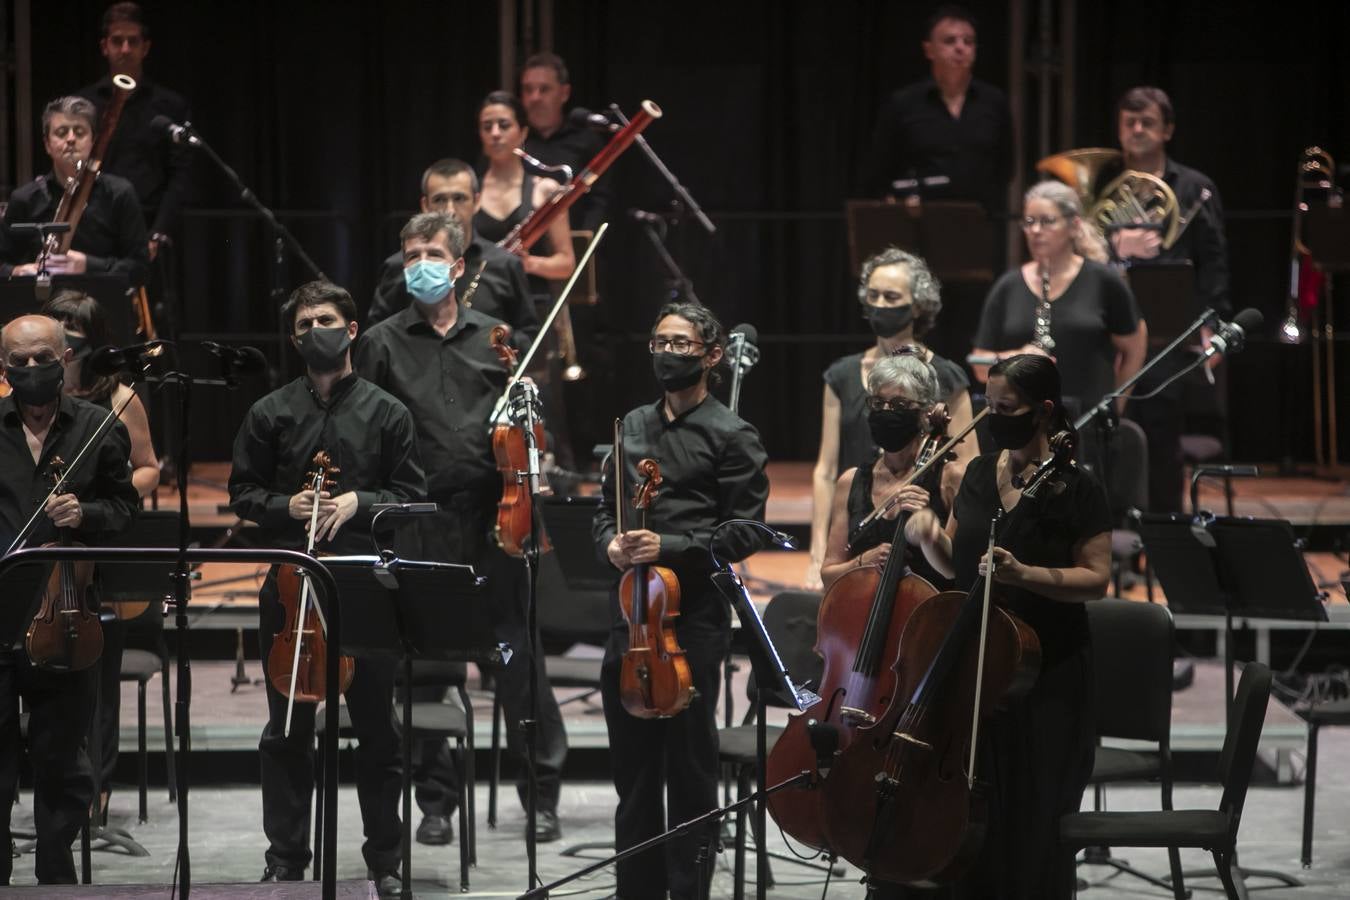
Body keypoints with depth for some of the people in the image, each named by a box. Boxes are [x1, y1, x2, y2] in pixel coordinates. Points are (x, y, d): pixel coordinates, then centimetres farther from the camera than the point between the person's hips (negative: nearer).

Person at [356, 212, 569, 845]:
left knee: (518, 653, 1)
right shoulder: (383, 344, 6)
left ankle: (542, 797, 9)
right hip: (423, 522, -1)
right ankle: (436, 800, 12)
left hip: (494, 515, 1)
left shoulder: (494, 338, 12)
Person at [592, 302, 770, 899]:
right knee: (632, 766, 9)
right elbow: (605, 507, 22)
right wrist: (611, 542, 0)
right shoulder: (633, 426, 17)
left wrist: (669, 547, -18)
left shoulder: (731, 437, -2)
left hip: (695, 615, -6)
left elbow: (744, 532, -8)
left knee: (690, 770, -2)